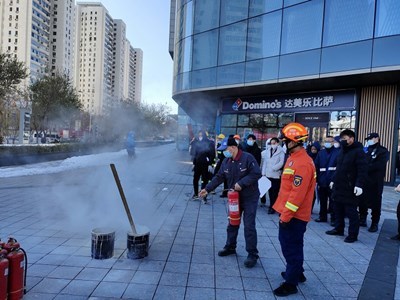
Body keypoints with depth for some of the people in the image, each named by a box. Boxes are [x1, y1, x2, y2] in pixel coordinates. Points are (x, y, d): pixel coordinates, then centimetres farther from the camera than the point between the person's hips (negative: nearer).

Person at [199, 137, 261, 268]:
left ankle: (252, 254, 11)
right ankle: (230, 247, 34)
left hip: (249, 198, -6)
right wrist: (207, 189, -2)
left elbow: (257, 174, -23)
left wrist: (241, 183, -27)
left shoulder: (247, 158, -19)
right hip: (234, 197, 6)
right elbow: (219, 177, 5)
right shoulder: (226, 161, 1)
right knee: (232, 224, 16)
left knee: (249, 226, -3)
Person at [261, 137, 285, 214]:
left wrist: (273, 168, -17)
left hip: (276, 175, -5)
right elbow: (265, 162, 11)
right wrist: (263, 172, 6)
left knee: (275, 192, 0)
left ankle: (272, 207, 9)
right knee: (270, 191, 12)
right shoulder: (267, 151, 13)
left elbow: (281, 162, -13)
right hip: (268, 174, 5)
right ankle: (272, 206, 24)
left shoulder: (281, 151, -3)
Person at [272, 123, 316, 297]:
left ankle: (291, 283, 18)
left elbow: (297, 193, -26)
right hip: (289, 213, 10)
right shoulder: (294, 158, 10)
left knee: (291, 247, 3)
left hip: (294, 215, -10)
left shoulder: (302, 163, -23)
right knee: (291, 245, 22)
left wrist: (286, 216, -23)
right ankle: (296, 272, 39)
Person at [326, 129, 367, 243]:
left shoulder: (358, 151, -11)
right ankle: (339, 229, 29)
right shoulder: (342, 151, 15)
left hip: (350, 188, -8)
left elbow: (362, 170, -18)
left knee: (351, 212, 0)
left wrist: (359, 185, -25)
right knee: (338, 209, 15)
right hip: (339, 186, 8)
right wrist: (333, 180, 20)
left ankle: (353, 234, 10)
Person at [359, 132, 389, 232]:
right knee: (362, 202, 10)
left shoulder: (383, 151, -1)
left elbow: (378, 165, -14)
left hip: (375, 182, -5)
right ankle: (362, 220, 23)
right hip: (363, 181, 5)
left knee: (375, 203, 1)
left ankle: (374, 224, 11)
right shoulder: (366, 150, 16)